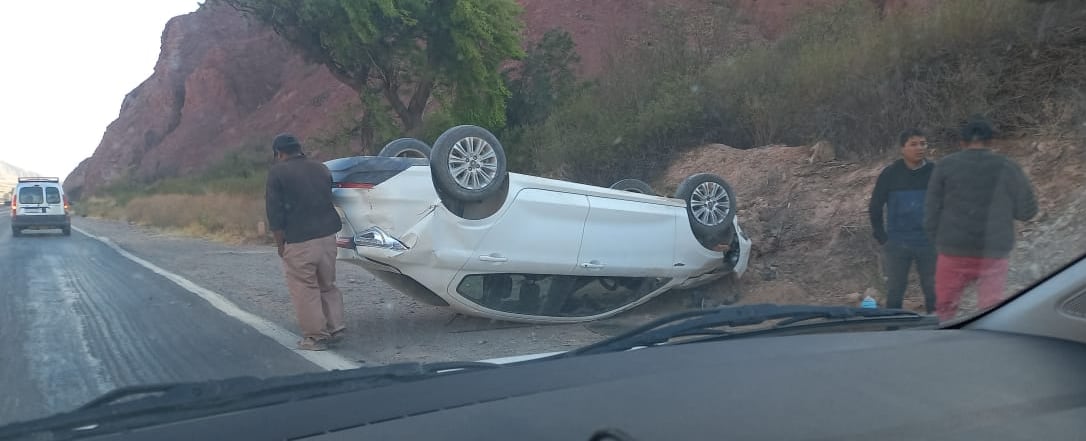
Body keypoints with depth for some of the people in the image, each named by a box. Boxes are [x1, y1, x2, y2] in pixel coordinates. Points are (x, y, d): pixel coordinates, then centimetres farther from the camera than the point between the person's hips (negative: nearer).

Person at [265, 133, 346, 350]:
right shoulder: (321, 169, 12)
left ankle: (316, 336, 5)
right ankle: (335, 328, 18)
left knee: (305, 289, 3)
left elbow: (275, 212, -7)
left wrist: (280, 243, 0)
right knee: (328, 285, 18)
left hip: (299, 242, -6)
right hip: (328, 235, 6)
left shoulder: (278, 172, -5)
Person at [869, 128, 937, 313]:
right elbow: (875, 208, 3)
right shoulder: (890, 174, -2)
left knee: (932, 291, 6)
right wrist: (881, 237, -1)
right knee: (895, 291, 5)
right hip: (897, 244, -1)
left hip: (928, 243, 1)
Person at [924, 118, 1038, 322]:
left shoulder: (946, 165, -1)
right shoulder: (1008, 167, 1)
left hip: (954, 252, 0)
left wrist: (938, 240, 11)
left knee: (945, 309, 11)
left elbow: (931, 210, -1)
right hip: (994, 253, 1)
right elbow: (1027, 211, 5)